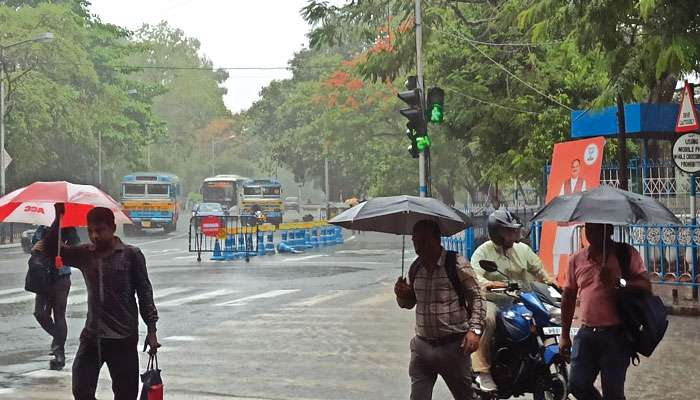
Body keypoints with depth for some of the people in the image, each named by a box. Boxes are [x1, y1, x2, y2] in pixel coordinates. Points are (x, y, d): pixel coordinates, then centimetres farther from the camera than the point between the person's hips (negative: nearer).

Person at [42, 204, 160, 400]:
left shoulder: (131, 255, -5)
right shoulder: (84, 255, 5)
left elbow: (145, 293, -2)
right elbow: (51, 250, -1)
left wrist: (151, 330, -4)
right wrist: (58, 217, -10)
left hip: (124, 338, -3)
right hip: (91, 336, 3)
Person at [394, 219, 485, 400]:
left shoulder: (457, 264, -10)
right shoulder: (415, 267, 8)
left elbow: (476, 297, -4)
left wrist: (474, 329, -16)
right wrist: (402, 294, -4)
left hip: (453, 345, -5)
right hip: (421, 345, 5)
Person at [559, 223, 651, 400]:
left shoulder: (627, 254, -1)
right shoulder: (577, 259, 10)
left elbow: (645, 286, -9)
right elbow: (569, 297, 17)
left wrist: (617, 282, -26)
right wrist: (564, 335, 16)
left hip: (616, 334, -4)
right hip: (586, 333, 4)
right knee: (577, 385, 1)